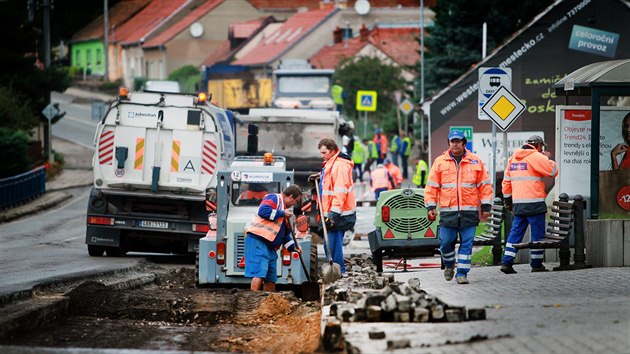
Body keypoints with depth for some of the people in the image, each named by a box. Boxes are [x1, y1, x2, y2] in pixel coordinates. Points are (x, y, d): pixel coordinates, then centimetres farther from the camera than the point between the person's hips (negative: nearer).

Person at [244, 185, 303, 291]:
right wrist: (282, 213, -11)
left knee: (271, 278, 11)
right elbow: (263, 211, -20)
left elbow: (285, 234, 30)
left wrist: (293, 246, 15)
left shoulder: (284, 209, 26)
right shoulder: (274, 198, -1)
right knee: (259, 273, -20)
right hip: (257, 240, -10)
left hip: (270, 246, 10)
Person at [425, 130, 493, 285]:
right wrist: (431, 206, 1)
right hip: (448, 211, 0)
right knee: (446, 243, 2)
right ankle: (449, 265, 28)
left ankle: (462, 273, 4)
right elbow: (432, 186, 8)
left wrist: (486, 207, 4)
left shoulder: (475, 161, 7)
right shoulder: (440, 162, 7)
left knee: (467, 244, -2)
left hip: (469, 211, 0)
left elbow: (485, 185, 9)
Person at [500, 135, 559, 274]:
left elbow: (506, 181, 18)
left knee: (516, 232, 9)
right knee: (538, 233, 3)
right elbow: (553, 170, -9)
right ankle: (536, 264, 6)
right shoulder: (536, 157, -8)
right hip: (534, 203, -6)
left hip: (518, 204, 6)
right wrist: (549, 158, 9)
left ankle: (507, 262, 2)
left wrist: (508, 200, 24)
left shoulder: (513, 158, 15)